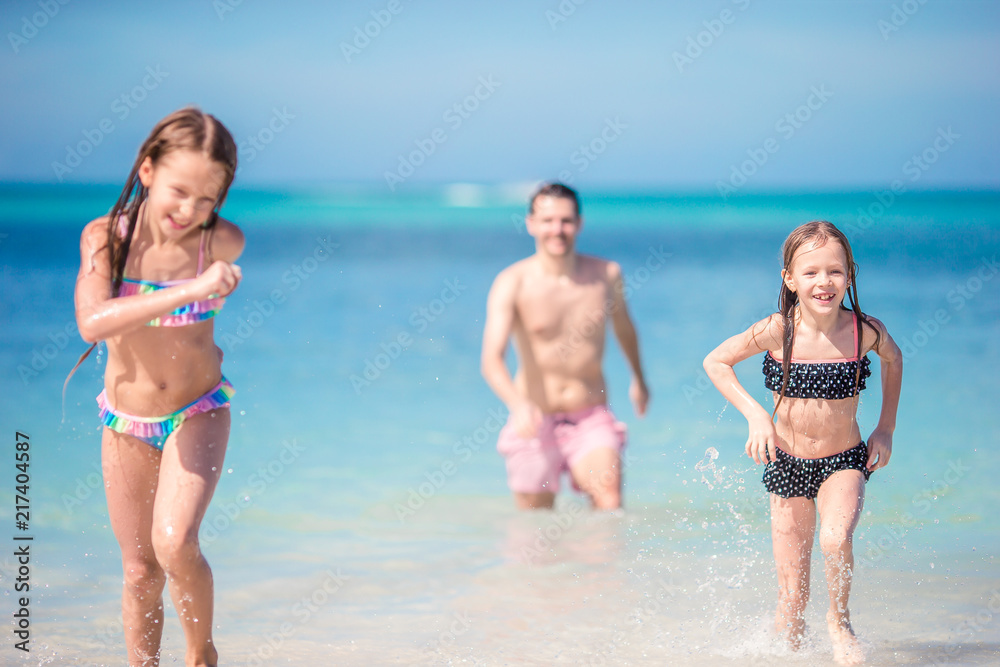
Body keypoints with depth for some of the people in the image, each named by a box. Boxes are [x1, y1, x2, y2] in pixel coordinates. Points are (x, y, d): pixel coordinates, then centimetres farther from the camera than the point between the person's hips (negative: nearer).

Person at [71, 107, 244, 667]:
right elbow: (92, 322, -36)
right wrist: (189, 292, -44)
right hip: (126, 423, 1)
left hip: (198, 414, -1)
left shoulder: (223, 244, -19)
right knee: (140, 570, 9)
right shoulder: (105, 236, -20)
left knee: (175, 545, -21)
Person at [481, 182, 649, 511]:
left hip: (591, 421, 1)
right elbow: (491, 359, -22)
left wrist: (638, 379, 39)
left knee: (610, 504, -22)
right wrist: (519, 405, -42)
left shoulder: (606, 274, 0)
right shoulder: (512, 283, -10)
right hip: (535, 422, -1)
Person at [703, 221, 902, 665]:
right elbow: (716, 362, -3)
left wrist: (886, 427, 5)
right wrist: (755, 415, -12)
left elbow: (893, 359, 10)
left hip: (844, 462, 0)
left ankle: (839, 620, -2)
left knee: (834, 539, -31)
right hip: (787, 465, 0)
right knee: (792, 596, 1)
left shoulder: (865, 330, -14)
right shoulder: (777, 332, -17)